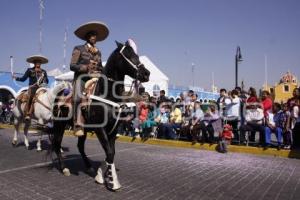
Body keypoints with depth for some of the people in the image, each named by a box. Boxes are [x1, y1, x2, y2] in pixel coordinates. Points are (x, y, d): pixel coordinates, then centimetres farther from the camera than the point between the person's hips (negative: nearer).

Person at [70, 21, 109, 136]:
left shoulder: (98, 52, 21)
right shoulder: (79, 49, 7)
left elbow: (100, 67, 28)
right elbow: (72, 66, -1)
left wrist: (99, 71, 5)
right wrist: (86, 67, -14)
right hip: (81, 77, -5)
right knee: (79, 97, -30)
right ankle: (78, 126, -36)